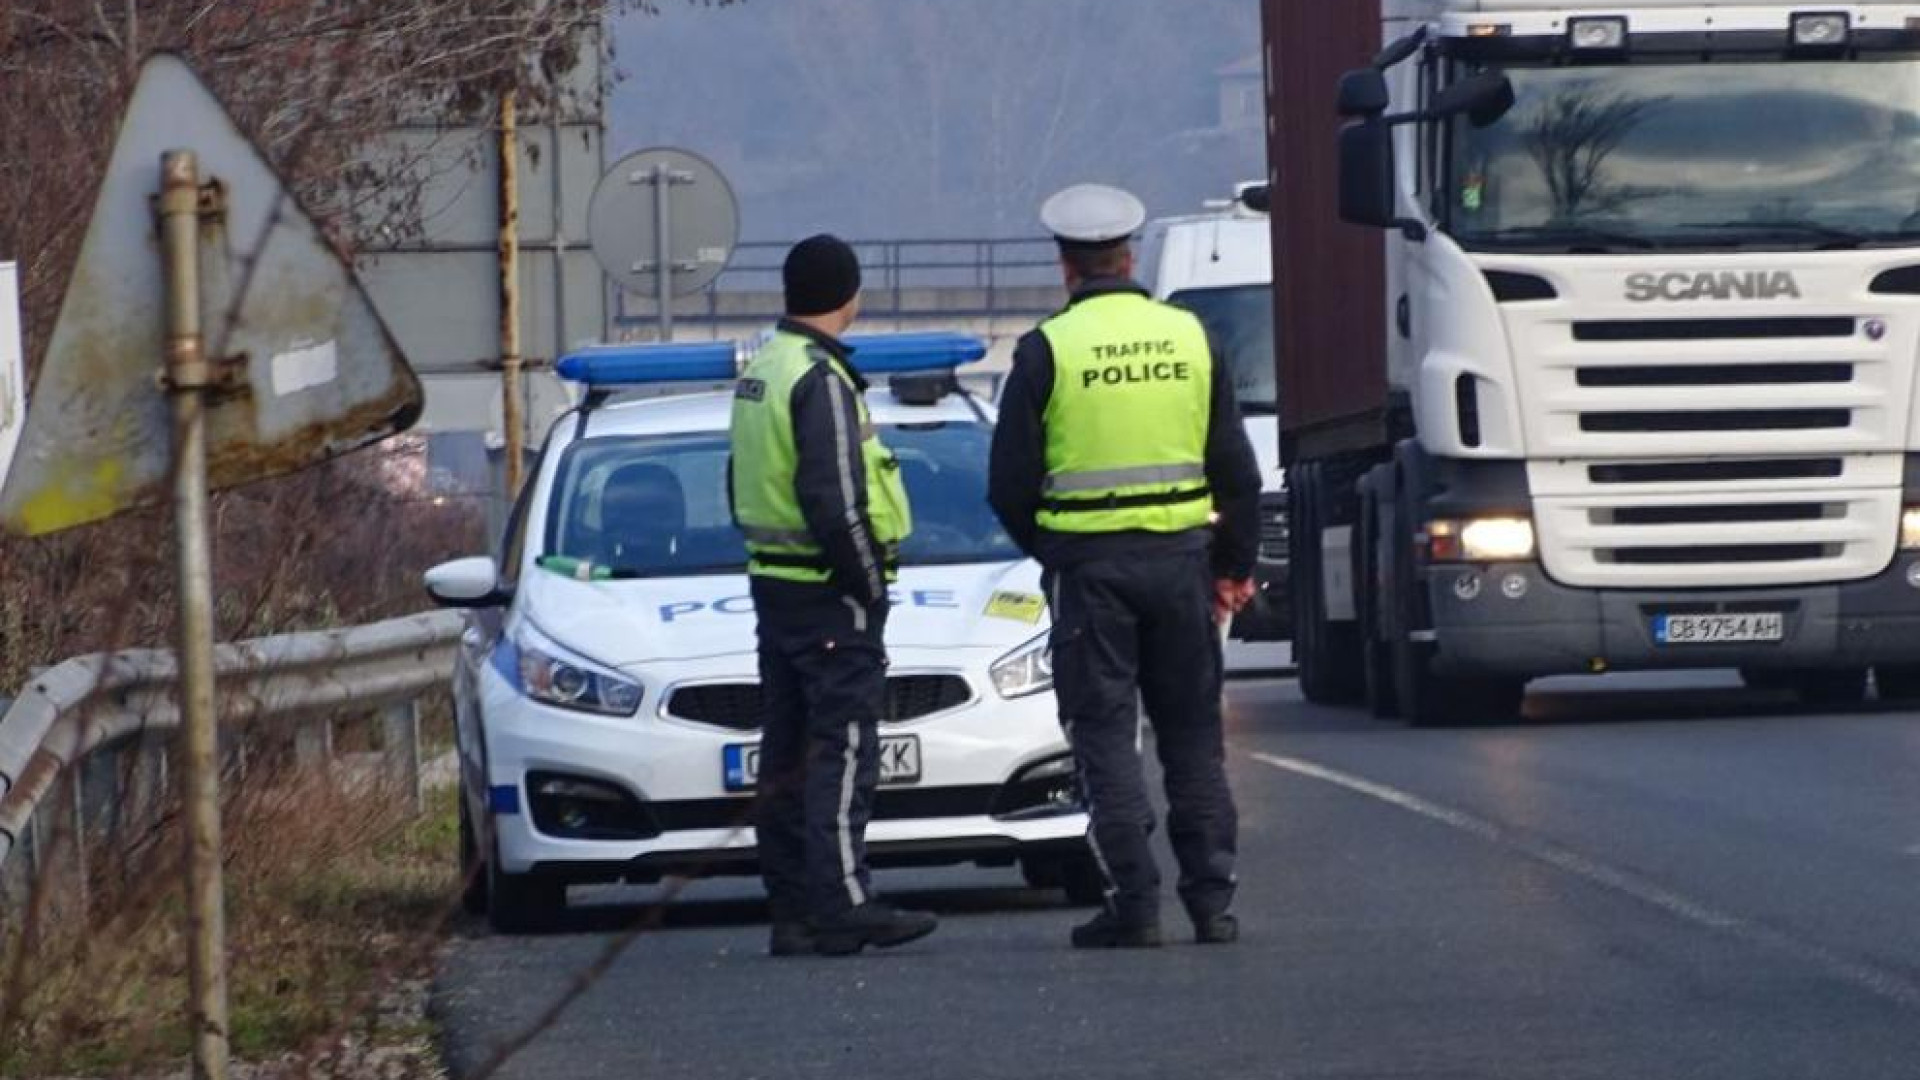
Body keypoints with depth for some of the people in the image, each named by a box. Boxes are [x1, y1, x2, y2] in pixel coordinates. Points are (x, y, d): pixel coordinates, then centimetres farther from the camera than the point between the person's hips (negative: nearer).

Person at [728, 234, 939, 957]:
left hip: (773, 585, 9)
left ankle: (793, 911, 14)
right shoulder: (821, 381, -17)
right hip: (831, 598, -9)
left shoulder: (760, 374, 12)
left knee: (787, 754, 11)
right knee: (842, 753, -7)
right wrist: (869, 583, -12)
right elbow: (835, 503, -23)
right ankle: (843, 909, -9)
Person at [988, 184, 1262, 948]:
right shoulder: (1188, 336, 5)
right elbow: (1236, 470, 8)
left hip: (1089, 562, -3)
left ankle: (1135, 904, -4)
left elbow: (1011, 485, -4)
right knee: (1193, 734, 11)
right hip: (1180, 555, 3)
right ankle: (1211, 899, 10)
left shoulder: (1047, 350, -6)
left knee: (1106, 735, 1)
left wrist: (1046, 549, 14)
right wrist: (1235, 567, 16)